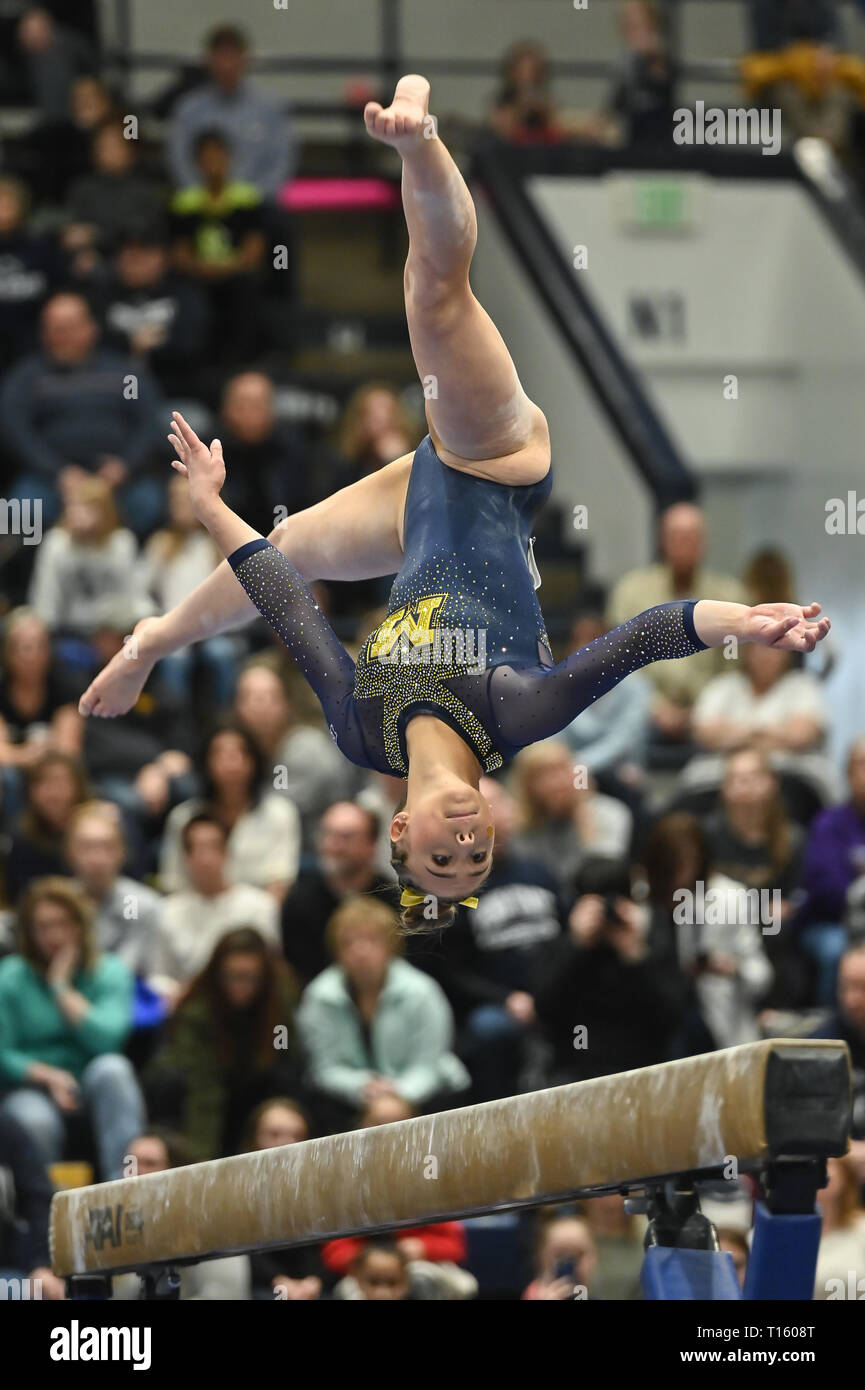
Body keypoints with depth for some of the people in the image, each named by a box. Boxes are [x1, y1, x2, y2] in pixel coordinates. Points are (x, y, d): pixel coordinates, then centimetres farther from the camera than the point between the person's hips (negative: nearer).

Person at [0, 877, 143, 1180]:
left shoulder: (110, 973, 4)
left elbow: (106, 1038, -13)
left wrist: (62, 988, -7)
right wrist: (48, 1075, -18)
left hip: (93, 1086, 2)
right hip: (30, 1088, -1)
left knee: (112, 1068, -33)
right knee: (35, 1120, -36)